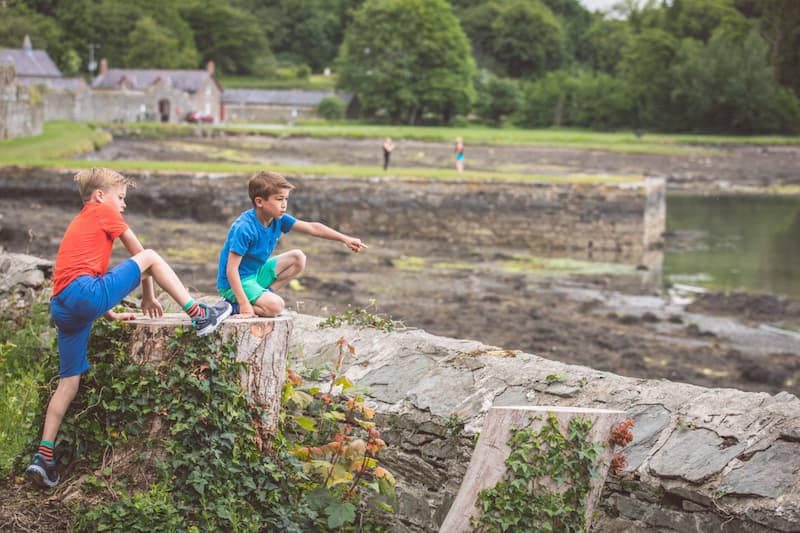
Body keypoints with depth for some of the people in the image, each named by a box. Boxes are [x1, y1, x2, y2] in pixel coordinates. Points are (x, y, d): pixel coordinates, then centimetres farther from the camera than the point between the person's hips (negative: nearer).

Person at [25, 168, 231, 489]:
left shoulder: (80, 224, 32)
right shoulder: (103, 211, 9)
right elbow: (138, 255, 15)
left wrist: (111, 315, 32)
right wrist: (148, 298, 26)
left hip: (62, 306, 8)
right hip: (88, 294, -8)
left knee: (69, 382, 11)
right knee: (150, 257, 3)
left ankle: (43, 456, 5)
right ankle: (199, 316, 3)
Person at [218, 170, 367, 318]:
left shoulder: (278, 219, -6)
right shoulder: (244, 228, -28)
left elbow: (312, 228, 1)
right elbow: (231, 269, -28)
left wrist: (345, 239, -4)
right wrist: (244, 304, -33)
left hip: (256, 273, 9)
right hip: (235, 282, -9)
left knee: (298, 258, 4)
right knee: (275, 306, -28)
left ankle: (262, 295, -2)